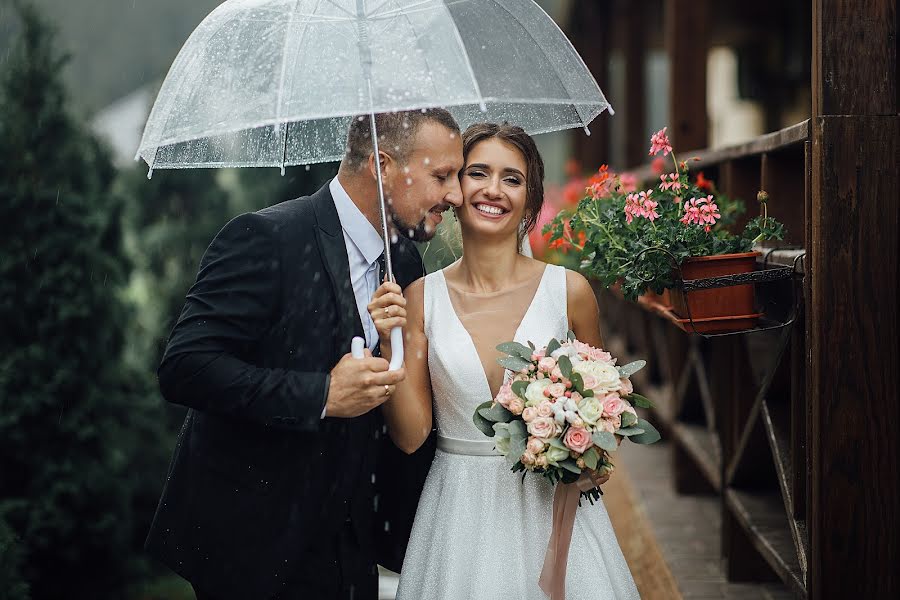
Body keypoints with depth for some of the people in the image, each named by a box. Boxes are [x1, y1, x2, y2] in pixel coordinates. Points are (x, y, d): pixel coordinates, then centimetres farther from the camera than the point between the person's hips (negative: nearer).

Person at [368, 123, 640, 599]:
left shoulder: (568, 290, -4)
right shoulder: (420, 298, -2)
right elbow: (410, 435, -4)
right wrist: (392, 345, -15)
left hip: (551, 508, 0)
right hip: (459, 513, 1)